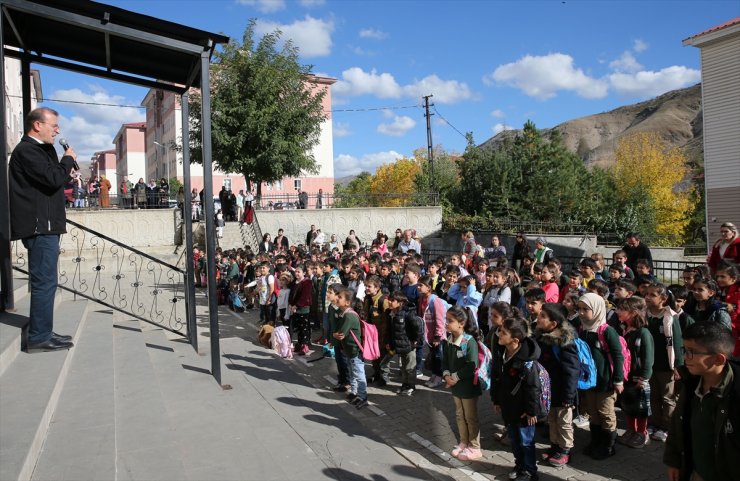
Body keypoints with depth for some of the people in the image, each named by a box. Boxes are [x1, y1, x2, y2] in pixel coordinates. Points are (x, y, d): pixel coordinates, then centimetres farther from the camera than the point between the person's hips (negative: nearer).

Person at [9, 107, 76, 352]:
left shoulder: (41, 149, 19)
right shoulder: (26, 150, -12)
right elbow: (53, 178, -22)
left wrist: (65, 169, 6)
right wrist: (68, 159, -6)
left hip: (45, 225, 11)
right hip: (39, 226, -11)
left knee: (44, 281, 14)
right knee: (45, 281, -8)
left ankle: (43, 332, 23)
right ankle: (39, 338, -2)